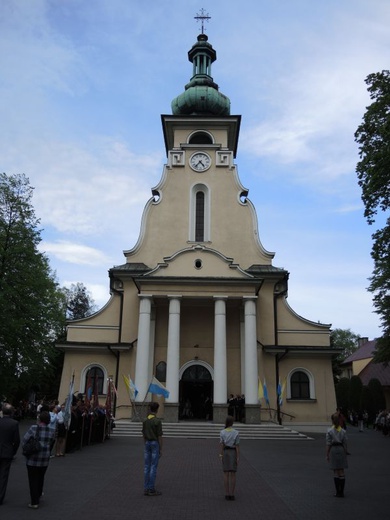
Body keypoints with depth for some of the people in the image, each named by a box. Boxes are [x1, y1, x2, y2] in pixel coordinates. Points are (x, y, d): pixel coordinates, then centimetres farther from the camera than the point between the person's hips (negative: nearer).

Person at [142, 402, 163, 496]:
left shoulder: (145, 420, 4)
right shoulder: (157, 421, -16)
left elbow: (144, 434, 10)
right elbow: (159, 436, -14)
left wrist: (145, 446, 18)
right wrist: (161, 449, -8)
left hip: (147, 444, 6)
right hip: (155, 444, -6)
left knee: (147, 466, 8)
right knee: (153, 467, -2)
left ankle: (146, 489, 11)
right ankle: (152, 489, 1)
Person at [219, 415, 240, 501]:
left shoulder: (222, 432, -5)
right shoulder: (236, 433, -8)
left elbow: (222, 445, -7)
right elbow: (237, 446, -9)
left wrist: (221, 456, -3)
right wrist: (238, 457, -5)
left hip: (225, 453, 1)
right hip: (233, 453, -1)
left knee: (226, 474, 6)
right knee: (233, 475, 5)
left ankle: (227, 494, 6)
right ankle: (232, 494, 5)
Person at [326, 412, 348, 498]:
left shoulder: (329, 431, -9)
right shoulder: (343, 431, -2)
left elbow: (328, 444, -8)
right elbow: (345, 444, 1)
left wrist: (327, 454, 0)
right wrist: (345, 453, 12)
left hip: (333, 450, -2)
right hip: (341, 450, 2)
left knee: (336, 472, 6)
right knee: (341, 471, 9)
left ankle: (338, 492, 8)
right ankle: (341, 492, 10)